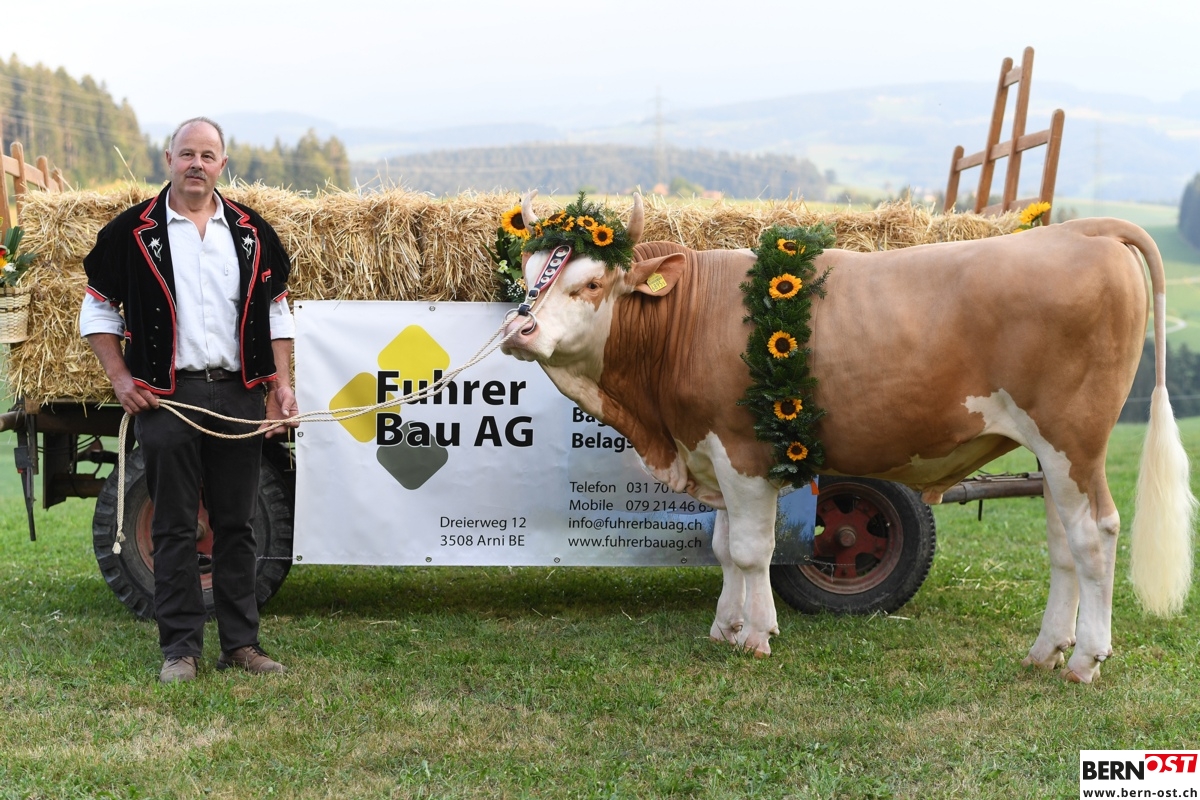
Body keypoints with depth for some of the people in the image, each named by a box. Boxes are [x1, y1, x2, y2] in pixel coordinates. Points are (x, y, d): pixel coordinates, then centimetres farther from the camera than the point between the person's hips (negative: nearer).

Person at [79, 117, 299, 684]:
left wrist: (281, 382, 5)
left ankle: (241, 642, 15)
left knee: (237, 525, 7)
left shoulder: (251, 233, 9)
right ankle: (180, 648, 8)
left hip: (238, 396, 3)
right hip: (165, 399, -2)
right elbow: (98, 309, 7)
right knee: (174, 527, 1)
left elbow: (276, 310, 15)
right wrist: (120, 379, -3)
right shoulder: (134, 231, 1)